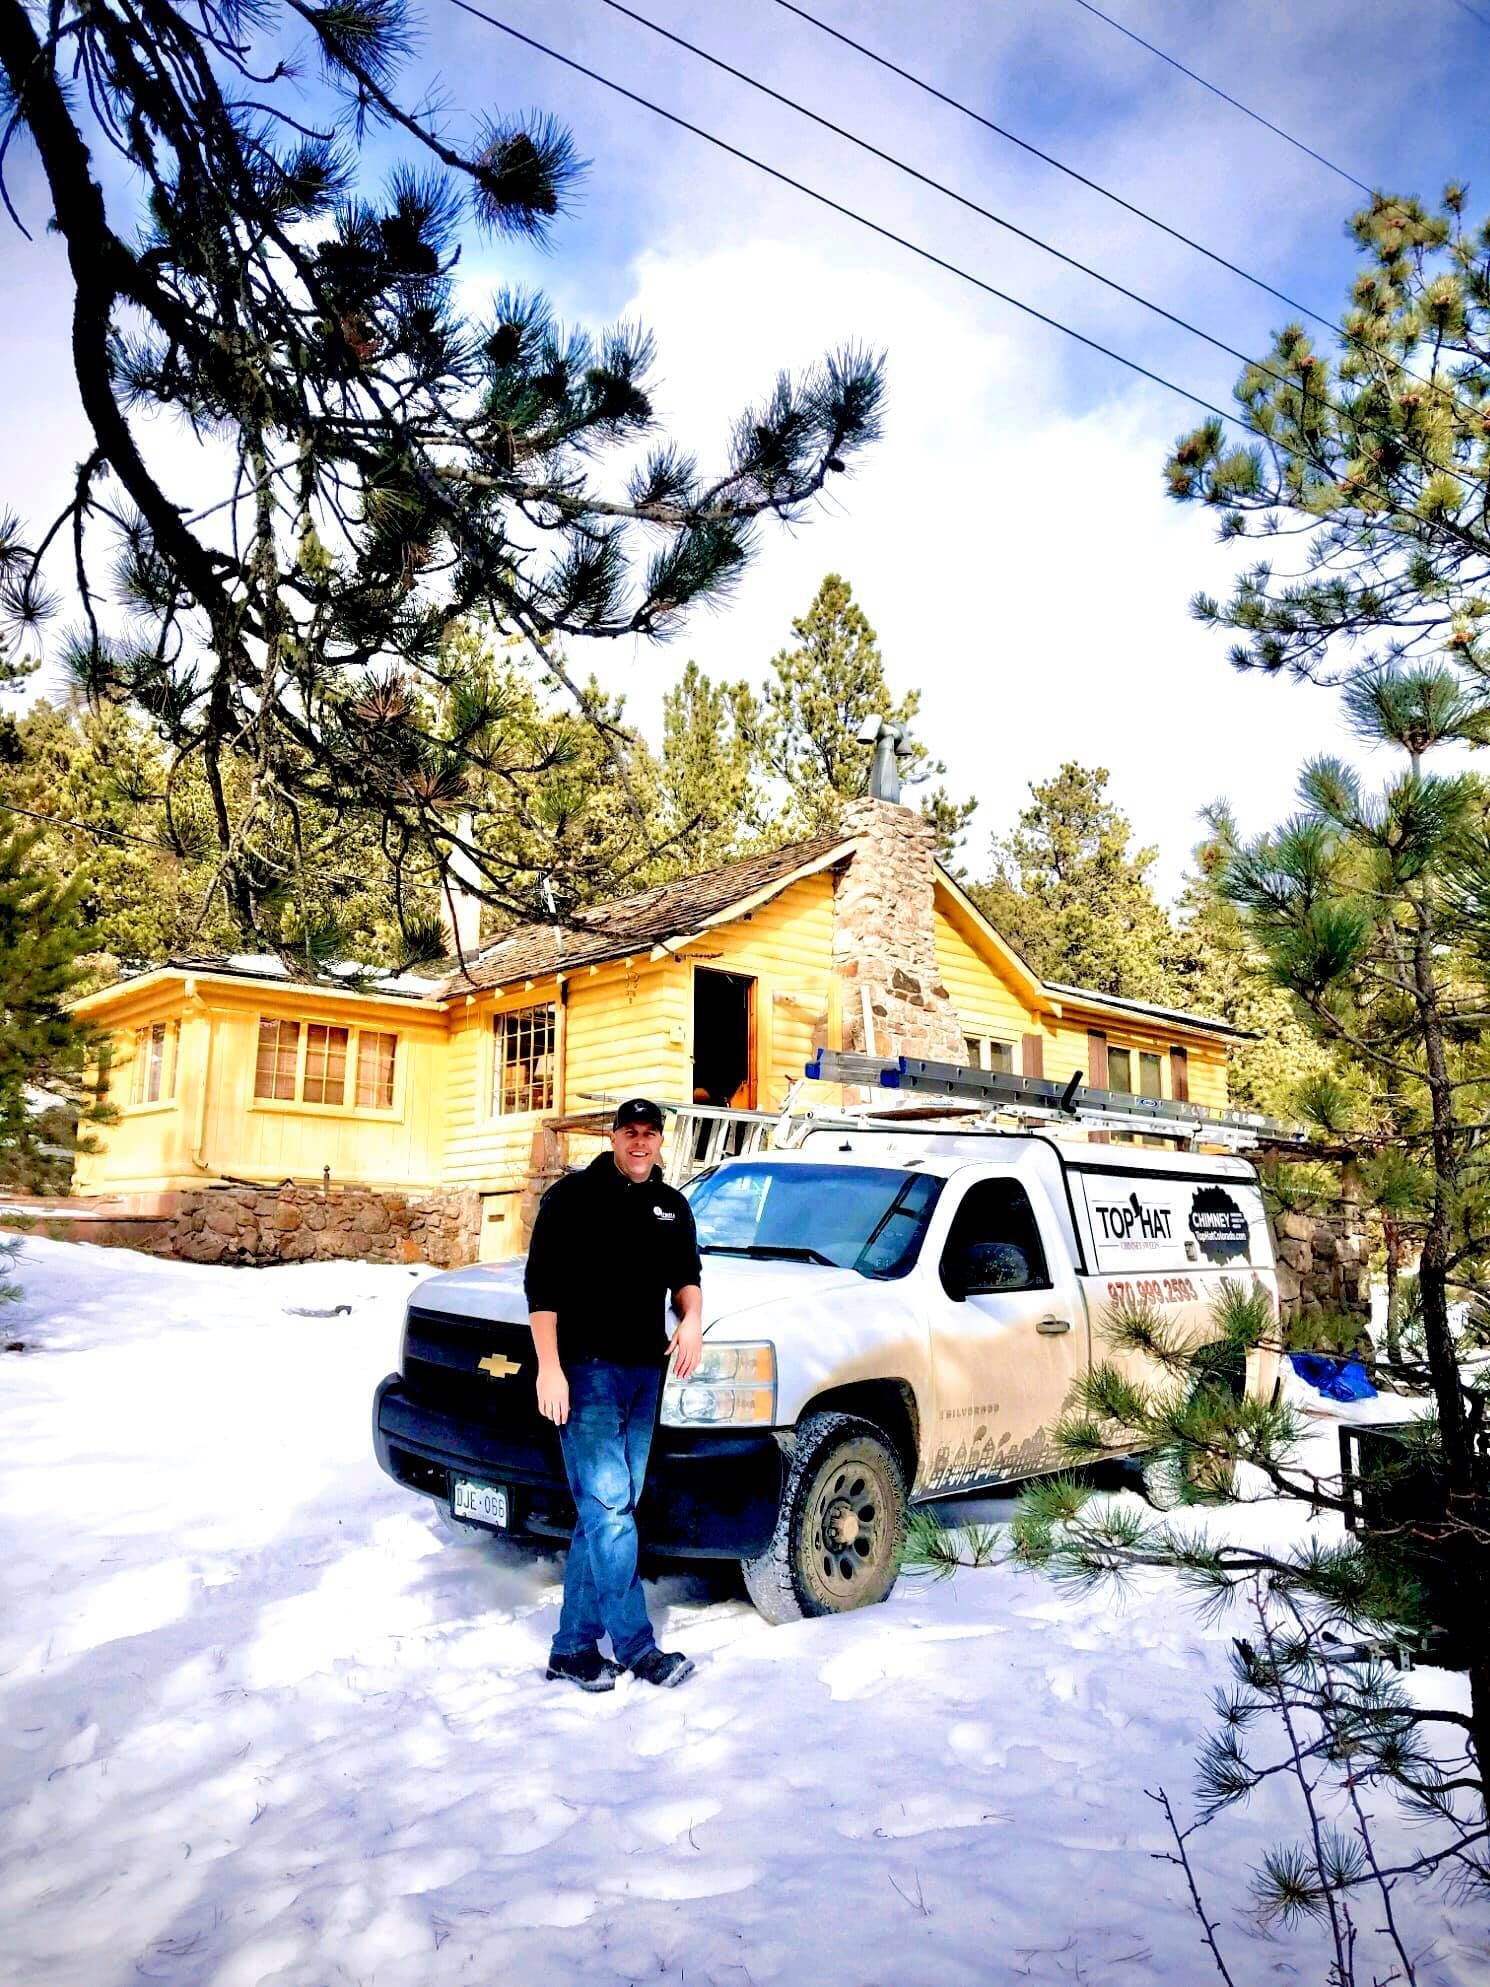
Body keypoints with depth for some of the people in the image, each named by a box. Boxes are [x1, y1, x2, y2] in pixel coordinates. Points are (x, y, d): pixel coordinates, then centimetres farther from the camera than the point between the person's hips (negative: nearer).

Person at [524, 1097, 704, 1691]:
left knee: (605, 1514, 9)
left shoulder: (672, 1206, 14)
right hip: (587, 1369, -6)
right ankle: (638, 1647, 1)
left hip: (645, 1373, 6)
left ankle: (573, 1648, 18)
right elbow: (542, 1283, -7)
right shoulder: (573, 1195, -3)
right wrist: (549, 1367, -14)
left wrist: (692, 1318, -1)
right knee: (609, 1509, -8)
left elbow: (685, 1274, 21)